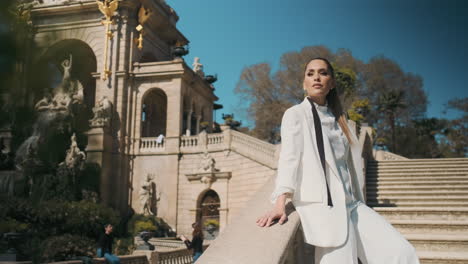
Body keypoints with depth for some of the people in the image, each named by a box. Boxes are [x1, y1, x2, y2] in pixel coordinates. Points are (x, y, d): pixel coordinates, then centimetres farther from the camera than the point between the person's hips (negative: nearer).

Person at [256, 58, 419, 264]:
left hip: (350, 203, 6)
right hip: (321, 205, -6)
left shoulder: (336, 118, 20)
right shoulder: (295, 114, 0)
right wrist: (279, 204, -27)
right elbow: (289, 156, -14)